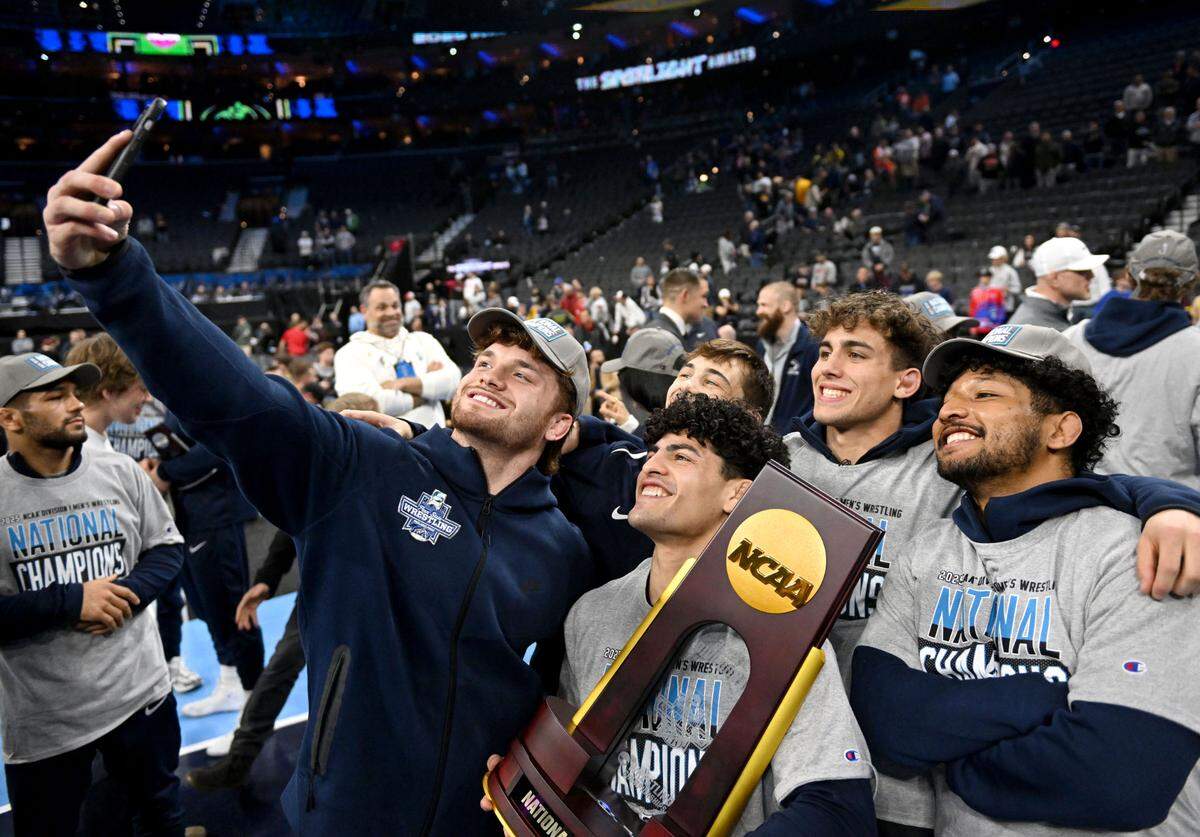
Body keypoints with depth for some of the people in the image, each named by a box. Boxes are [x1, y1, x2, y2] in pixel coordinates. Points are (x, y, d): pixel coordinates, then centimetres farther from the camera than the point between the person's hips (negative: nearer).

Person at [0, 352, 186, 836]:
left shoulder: (120, 472, -4)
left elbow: (168, 548, 5)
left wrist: (126, 593, -14)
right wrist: (71, 601, -21)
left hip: (140, 694, 2)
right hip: (41, 721, -2)